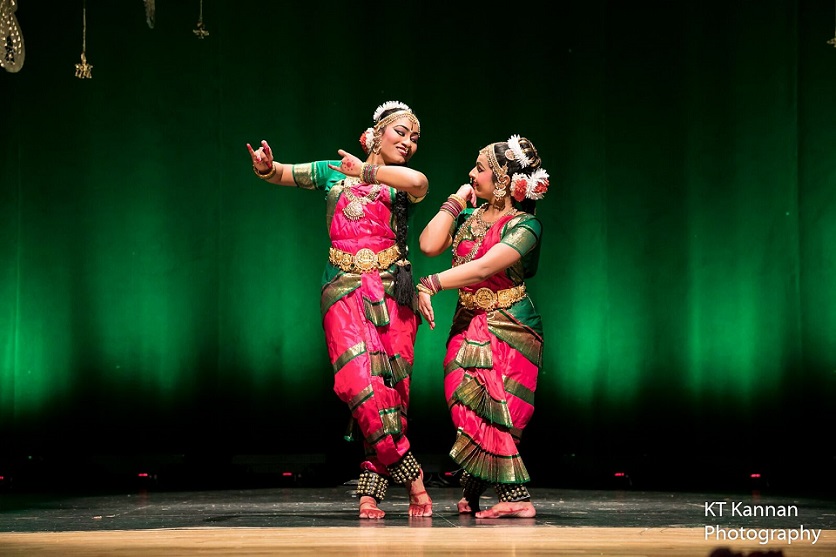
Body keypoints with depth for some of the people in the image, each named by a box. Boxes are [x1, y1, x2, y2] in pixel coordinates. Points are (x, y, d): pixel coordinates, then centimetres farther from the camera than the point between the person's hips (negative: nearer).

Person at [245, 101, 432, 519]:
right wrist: (266, 167, -5)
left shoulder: (402, 185, 12)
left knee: (391, 390, -5)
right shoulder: (334, 172, 15)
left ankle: (370, 492, -1)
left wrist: (366, 171, -5)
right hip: (345, 289, -1)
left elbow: (419, 182, -12)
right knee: (360, 383, -21)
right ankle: (410, 476, -16)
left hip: (392, 292, 1)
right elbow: (282, 175, 19)